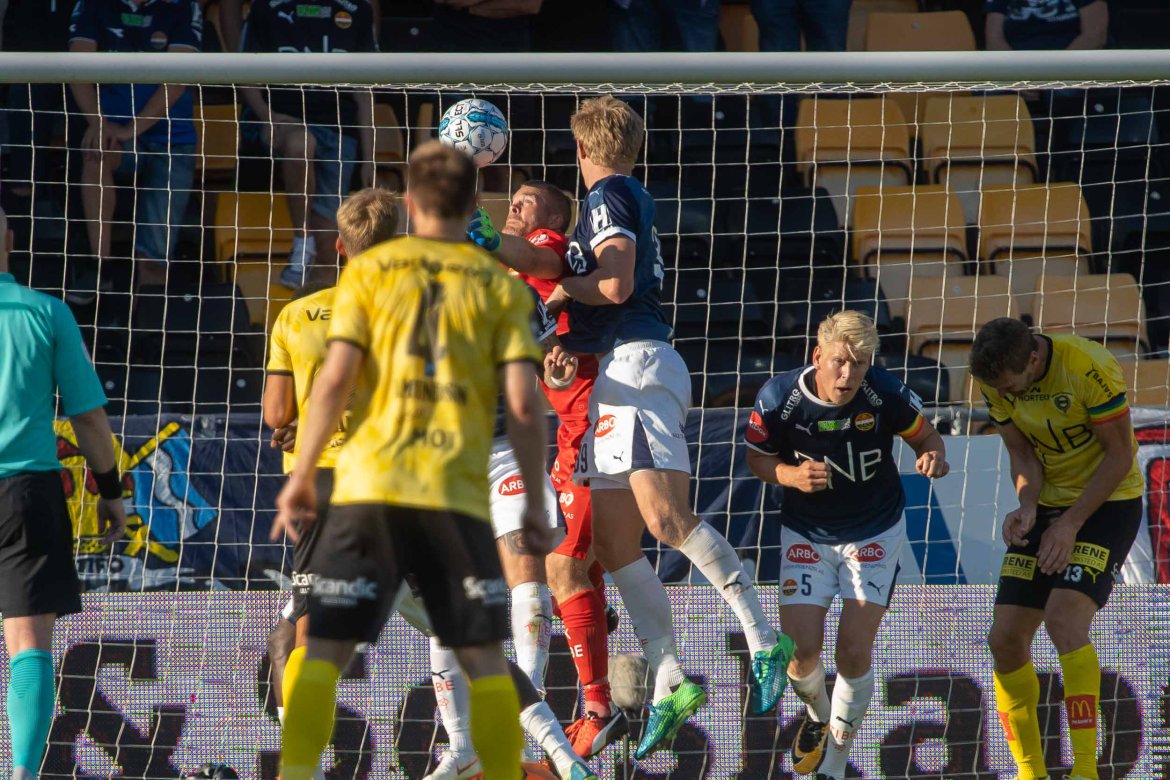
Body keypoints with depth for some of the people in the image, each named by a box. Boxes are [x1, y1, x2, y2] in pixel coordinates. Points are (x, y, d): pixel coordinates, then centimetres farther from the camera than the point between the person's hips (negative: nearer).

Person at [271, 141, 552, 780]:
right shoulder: (500, 287, 6)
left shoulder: (368, 271, 6)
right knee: (485, 660, 8)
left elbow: (335, 379, -2)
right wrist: (534, 502, 6)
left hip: (370, 487, 0)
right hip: (458, 493, 0)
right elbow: (522, 401, -1)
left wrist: (300, 477, 4)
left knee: (322, 650, 3)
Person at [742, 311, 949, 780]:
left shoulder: (885, 394, -22)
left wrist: (933, 457, -29)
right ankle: (817, 717, 29)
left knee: (854, 653, -11)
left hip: (875, 534, -1)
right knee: (802, 650, -8)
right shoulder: (779, 398, -21)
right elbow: (757, 459, -5)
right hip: (807, 536, 1)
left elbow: (924, 435, -5)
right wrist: (792, 475, -26)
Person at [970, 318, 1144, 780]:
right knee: (1006, 638, -2)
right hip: (1048, 504, 6)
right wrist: (1028, 506, -18)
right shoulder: (996, 379, -8)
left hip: (1107, 504, -6)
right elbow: (1022, 452, 2)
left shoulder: (1090, 369, -26)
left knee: (1064, 619, -27)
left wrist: (1071, 523, -19)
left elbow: (1120, 455, -18)